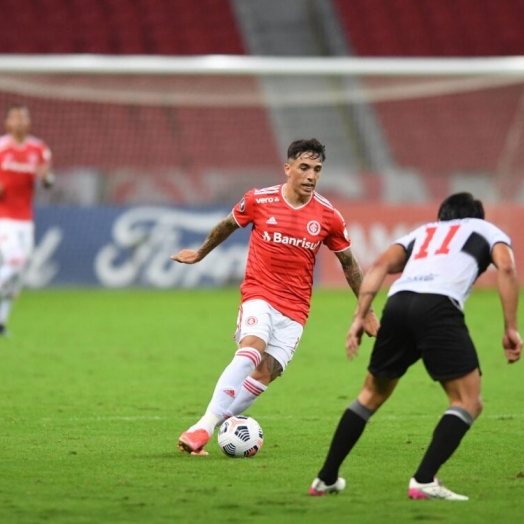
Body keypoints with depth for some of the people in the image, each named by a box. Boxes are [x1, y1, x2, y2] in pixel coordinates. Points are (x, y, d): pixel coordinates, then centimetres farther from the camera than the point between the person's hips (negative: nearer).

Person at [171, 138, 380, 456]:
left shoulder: (328, 217, -2)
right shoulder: (259, 201, -5)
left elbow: (348, 263, 12)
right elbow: (228, 226, 16)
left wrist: (367, 312, 15)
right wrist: (201, 254, 32)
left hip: (295, 309, 2)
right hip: (259, 295, -2)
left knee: (264, 374, -11)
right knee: (251, 351, -28)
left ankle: (212, 427, 0)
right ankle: (204, 426, -30)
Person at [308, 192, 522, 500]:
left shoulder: (424, 231, 37)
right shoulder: (488, 230, 28)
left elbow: (382, 264, 19)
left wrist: (360, 317, 13)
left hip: (398, 303, 5)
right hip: (440, 306, -5)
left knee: (372, 394, 22)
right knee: (468, 402, 2)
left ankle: (327, 479, 24)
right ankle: (424, 481, -14)